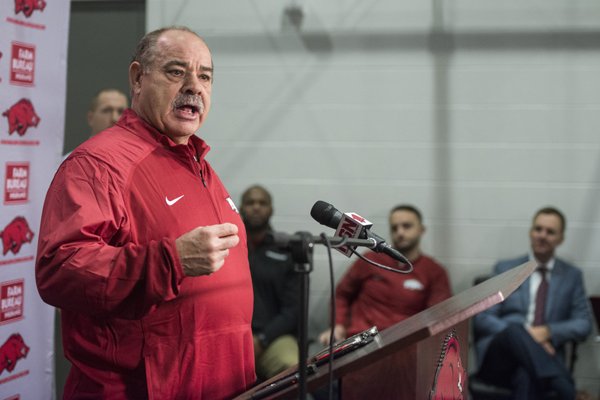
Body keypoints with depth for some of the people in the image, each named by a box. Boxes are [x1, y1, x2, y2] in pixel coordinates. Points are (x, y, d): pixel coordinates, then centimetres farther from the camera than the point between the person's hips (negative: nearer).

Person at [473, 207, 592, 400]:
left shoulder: (572, 276, 16)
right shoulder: (505, 269, 11)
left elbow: (584, 324, 10)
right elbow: (482, 319, 4)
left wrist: (548, 331, -11)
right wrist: (524, 334, -14)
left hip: (542, 356, 0)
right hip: (499, 357, 0)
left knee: (527, 377, -39)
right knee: (515, 330, -37)